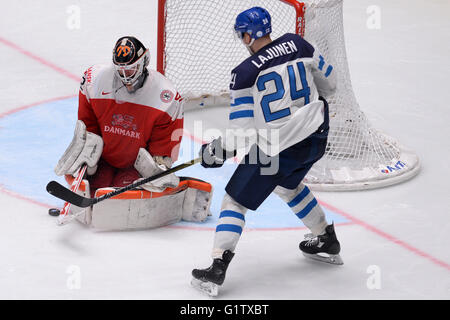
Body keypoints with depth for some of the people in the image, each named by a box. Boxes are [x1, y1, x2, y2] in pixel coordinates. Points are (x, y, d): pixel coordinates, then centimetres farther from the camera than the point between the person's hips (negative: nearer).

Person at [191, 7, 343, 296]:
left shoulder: (244, 74, -14)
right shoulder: (298, 45, -1)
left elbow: (242, 129, -12)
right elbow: (329, 81, 12)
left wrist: (215, 152, 3)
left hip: (276, 149, -6)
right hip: (316, 137, 6)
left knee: (236, 199, 7)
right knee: (288, 185, 34)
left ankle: (217, 269, 0)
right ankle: (328, 242, 41)